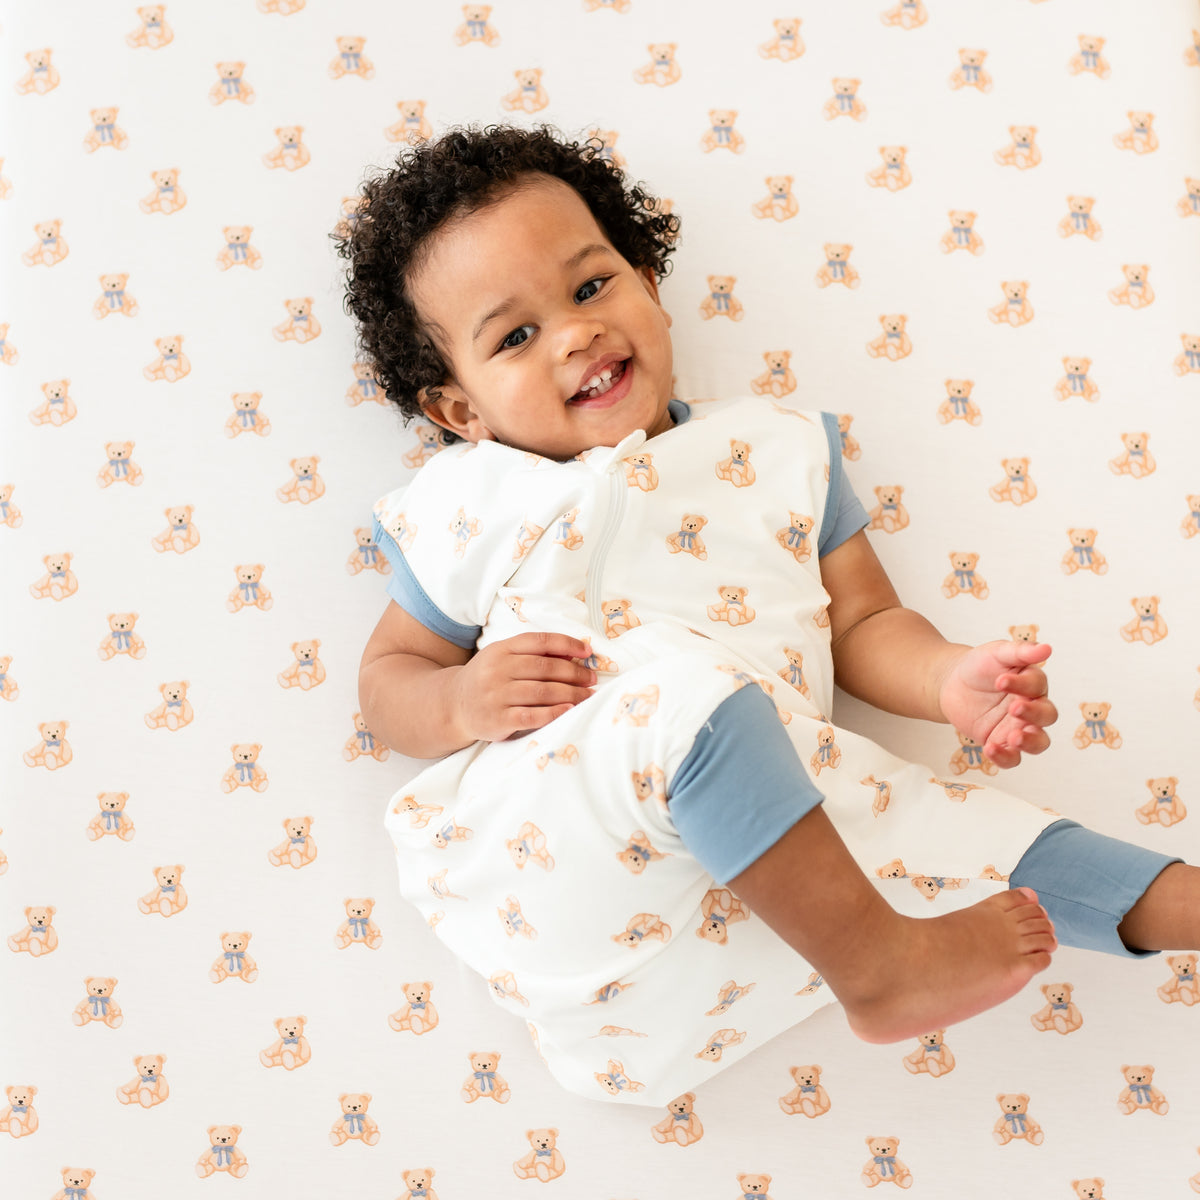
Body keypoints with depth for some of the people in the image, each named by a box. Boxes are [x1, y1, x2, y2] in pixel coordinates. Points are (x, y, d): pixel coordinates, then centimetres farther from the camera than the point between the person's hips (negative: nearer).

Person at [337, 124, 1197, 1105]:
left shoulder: (773, 454, 16)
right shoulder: (465, 509, 9)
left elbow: (861, 623, 16)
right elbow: (388, 680, 15)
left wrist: (951, 681, -7)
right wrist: (463, 701, -9)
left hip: (767, 818, 3)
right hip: (551, 842, -3)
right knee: (692, 693, -31)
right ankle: (873, 961, -20)